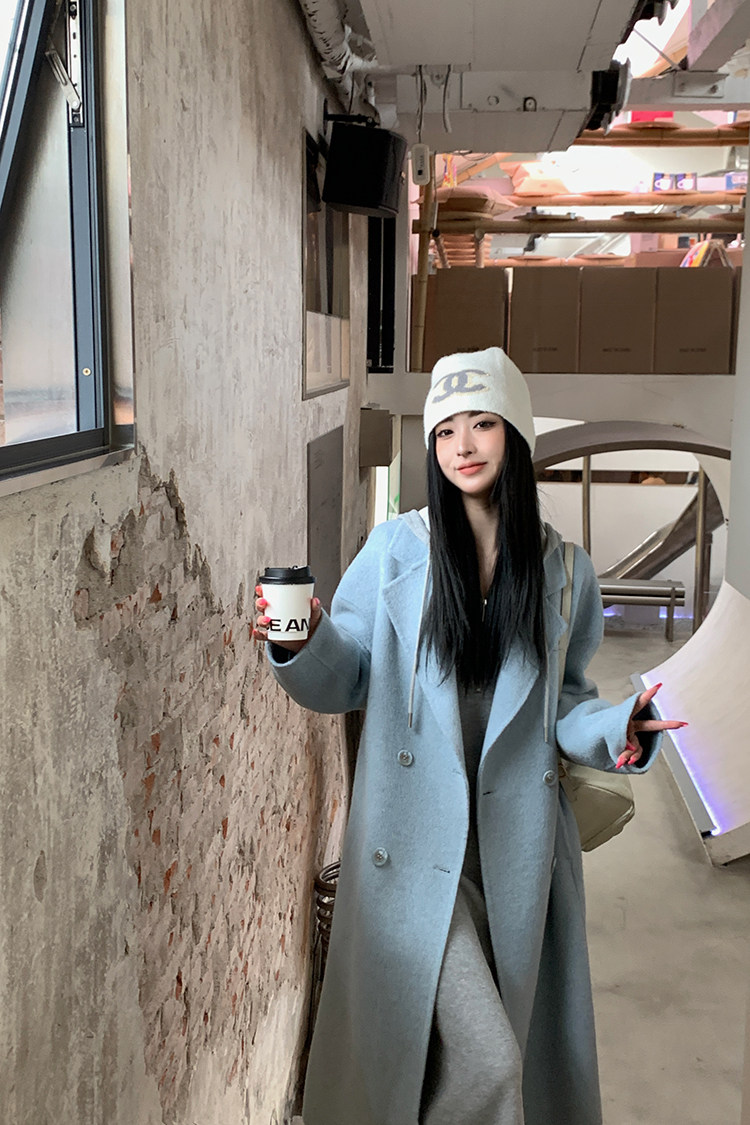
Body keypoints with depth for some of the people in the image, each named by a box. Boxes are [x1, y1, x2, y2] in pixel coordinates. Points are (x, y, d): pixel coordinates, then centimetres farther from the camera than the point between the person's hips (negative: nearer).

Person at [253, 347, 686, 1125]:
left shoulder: (565, 572, 4)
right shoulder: (394, 550, -2)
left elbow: (563, 708, 9)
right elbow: (342, 684, 1)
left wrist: (621, 730, -11)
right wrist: (302, 646, -19)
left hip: (517, 842, 3)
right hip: (415, 836, -3)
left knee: (525, 1052, 15)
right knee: (483, 1060, -8)